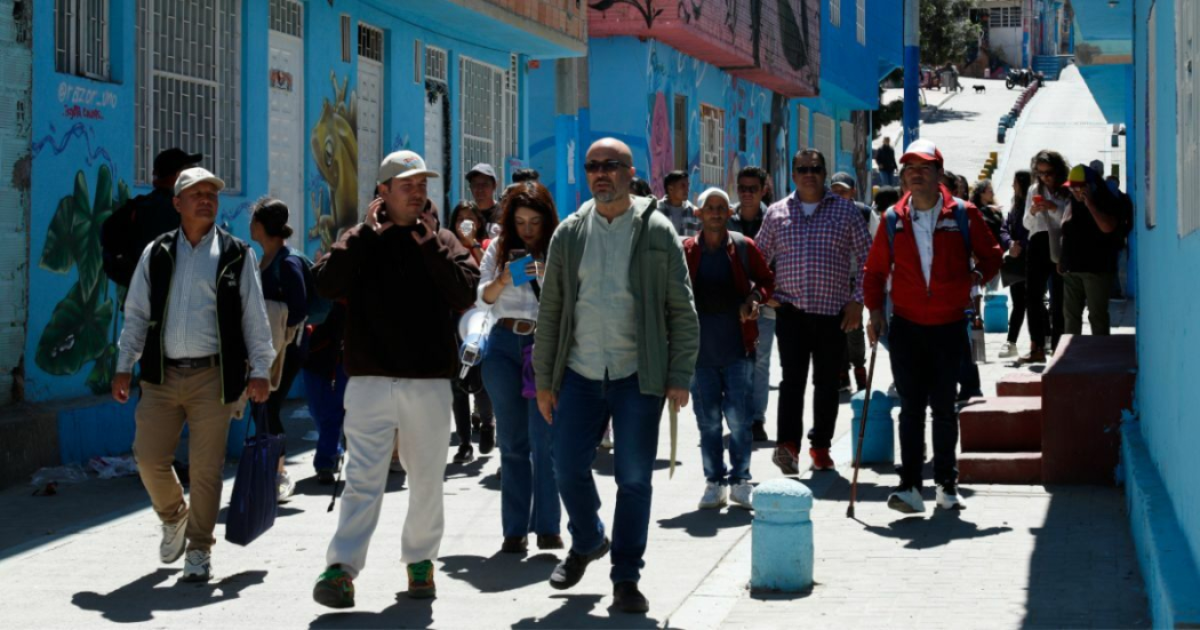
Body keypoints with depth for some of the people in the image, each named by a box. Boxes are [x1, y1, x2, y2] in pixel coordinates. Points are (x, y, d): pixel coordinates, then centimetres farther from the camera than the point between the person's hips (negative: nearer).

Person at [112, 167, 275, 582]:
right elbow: (136, 313, 13)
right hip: (163, 374, 2)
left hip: (213, 376, -2)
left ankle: (199, 550, 11)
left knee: (206, 467, -2)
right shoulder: (156, 253, 10)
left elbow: (254, 318, 5)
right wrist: (125, 366, 6)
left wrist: (260, 370, -2)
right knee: (149, 458, -1)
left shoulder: (237, 255, 5)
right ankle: (174, 517, 28)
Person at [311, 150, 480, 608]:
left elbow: (466, 294, -5)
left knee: (427, 481, 10)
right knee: (362, 479, -9)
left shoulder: (442, 242, 10)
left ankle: (420, 561, 24)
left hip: (429, 382, 2)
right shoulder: (360, 240, 7)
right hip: (371, 380, -2)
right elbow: (326, 285, -9)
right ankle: (341, 568, -12)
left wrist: (430, 245, -8)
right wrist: (366, 235, -9)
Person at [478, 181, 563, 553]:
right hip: (505, 344, 3)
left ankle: (547, 526, -3)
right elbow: (484, 295, 5)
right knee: (513, 442, 6)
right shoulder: (499, 249, 9)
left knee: (543, 439, -8)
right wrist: (504, 279, -14)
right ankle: (515, 530, 9)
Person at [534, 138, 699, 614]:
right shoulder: (569, 234, 8)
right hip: (580, 374, 3)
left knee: (634, 479, 0)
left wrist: (679, 377, -6)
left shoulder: (657, 232, 1)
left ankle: (626, 578, 12)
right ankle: (587, 542, 33)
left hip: (638, 377, -3)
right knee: (569, 469, 4)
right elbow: (549, 312, 11)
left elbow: (682, 311, 1)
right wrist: (544, 380, 7)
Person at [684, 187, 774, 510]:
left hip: (737, 347, -1)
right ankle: (715, 481, 14)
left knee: (738, 416, -3)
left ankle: (740, 480, 9)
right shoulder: (685, 251, 5)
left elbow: (766, 280, 14)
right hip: (700, 349, 1)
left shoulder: (743, 247, 4)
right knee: (707, 419, 5)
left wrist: (755, 297, -7)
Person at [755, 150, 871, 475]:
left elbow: (868, 258, 7)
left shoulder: (846, 210, 6)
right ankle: (788, 444, -21)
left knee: (827, 383, 7)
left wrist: (857, 300, 0)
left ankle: (821, 446, 17)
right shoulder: (777, 213, 9)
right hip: (791, 310, 0)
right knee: (793, 378, -13)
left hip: (833, 311, 1)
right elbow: (759, 257, 17)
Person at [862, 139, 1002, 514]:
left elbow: (991, 255, 9)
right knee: (911, 408, -1)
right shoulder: (894, 220, 4)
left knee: (943, 407, 7)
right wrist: (875, 309, -1)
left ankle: (947, 483, 18)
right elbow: (876, 269, 9)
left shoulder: (962, 215, -1)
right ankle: (910, 486, -1)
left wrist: (978, 276, -9)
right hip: (906, 327, 1)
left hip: (949, 327, -1)